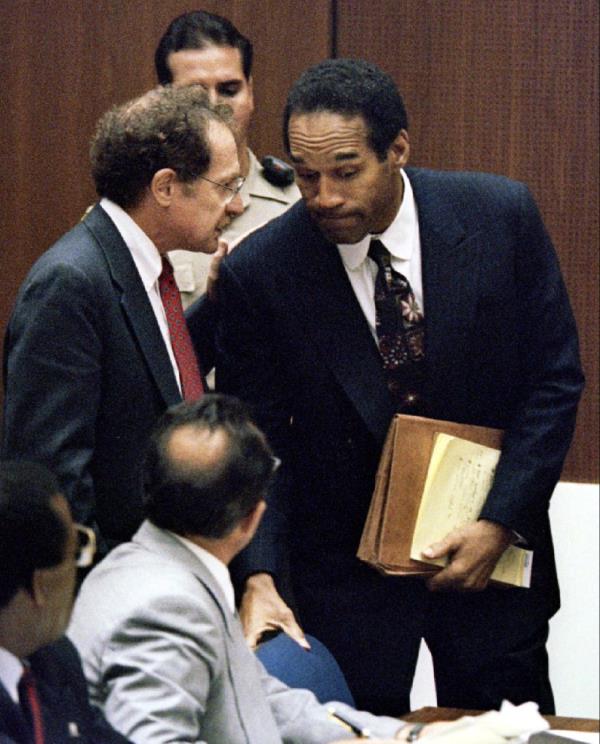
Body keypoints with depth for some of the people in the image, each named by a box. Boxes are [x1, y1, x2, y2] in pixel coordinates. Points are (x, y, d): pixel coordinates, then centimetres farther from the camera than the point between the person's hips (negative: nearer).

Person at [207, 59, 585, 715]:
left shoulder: (501, 217, -11)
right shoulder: (259, 272, -14)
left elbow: (554, 379, -4)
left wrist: (502, 522, -12)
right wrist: (258, 578, -23)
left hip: (491, 547, 1)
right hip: (344, 572, -1)